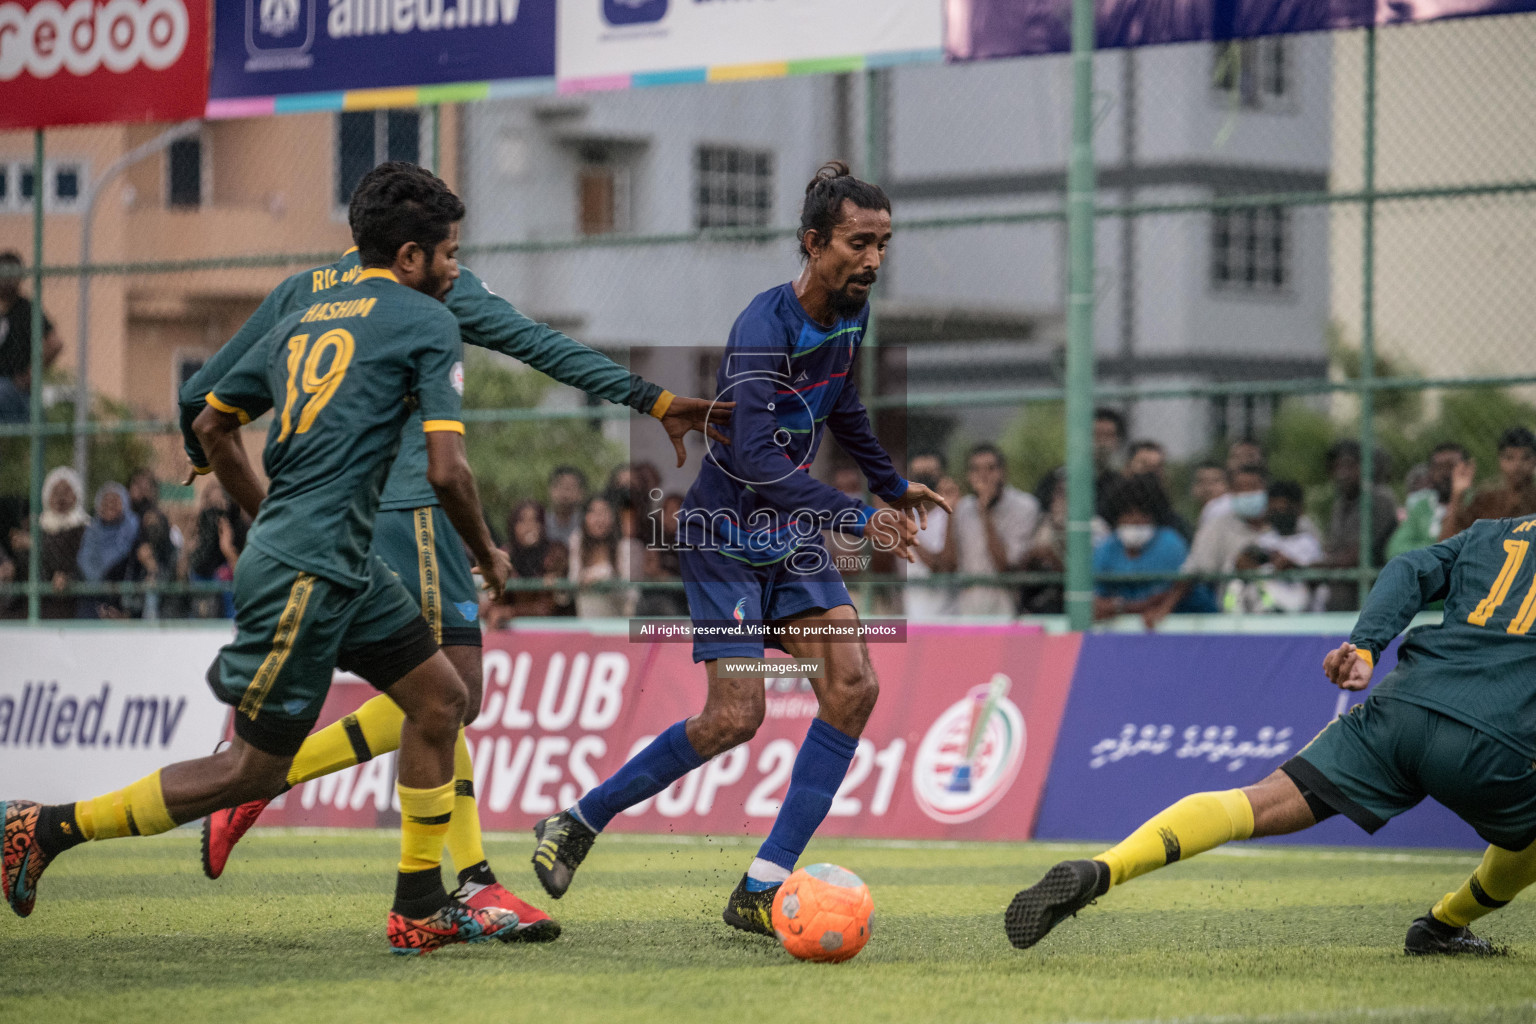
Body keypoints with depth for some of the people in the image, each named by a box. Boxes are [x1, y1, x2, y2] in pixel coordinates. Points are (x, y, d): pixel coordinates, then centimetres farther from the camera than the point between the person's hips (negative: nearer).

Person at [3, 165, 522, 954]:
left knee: (440, 698, 13)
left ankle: (419, 911, 16)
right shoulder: (426, 322, -5)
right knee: (252, 770, -3)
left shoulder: (305, 320, 17)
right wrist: (487, 554, 6)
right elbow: (446, 471, -12)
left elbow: (211, 425, 22)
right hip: (308, 573, -9)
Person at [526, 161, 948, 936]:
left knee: (852, 689, -9)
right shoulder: (765, 328, -25)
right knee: (734, 717, -13)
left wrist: (890, 483, 34)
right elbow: (754, 456, -35)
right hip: (727, 536, -8)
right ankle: (578, 823, 9)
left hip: (793, 535, 8)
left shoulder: (850, 315, 1)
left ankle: (761, 888, -6)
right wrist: (856, 517, -38)